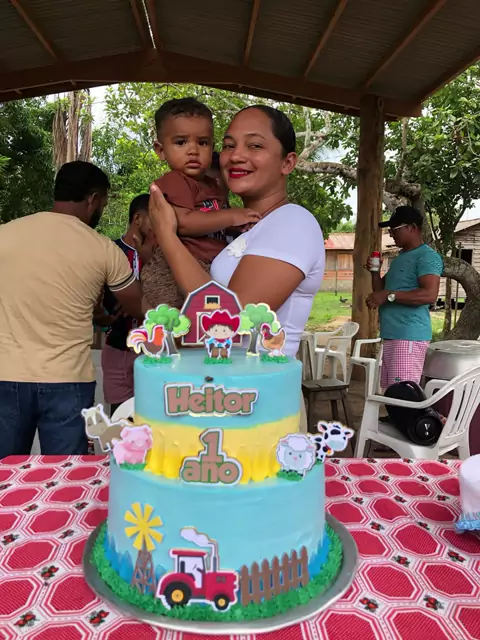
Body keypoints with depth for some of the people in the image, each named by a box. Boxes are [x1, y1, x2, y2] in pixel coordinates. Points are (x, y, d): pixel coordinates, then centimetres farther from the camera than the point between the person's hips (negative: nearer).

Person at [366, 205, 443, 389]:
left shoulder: (427, 256, -9)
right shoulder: (400, 257, 21)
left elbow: (430, 295, -22)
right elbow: (381, 292, 23)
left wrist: (389, 295, -22)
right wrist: (375, 272, 6)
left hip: (409, 337, -9)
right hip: (392, 335, 10)